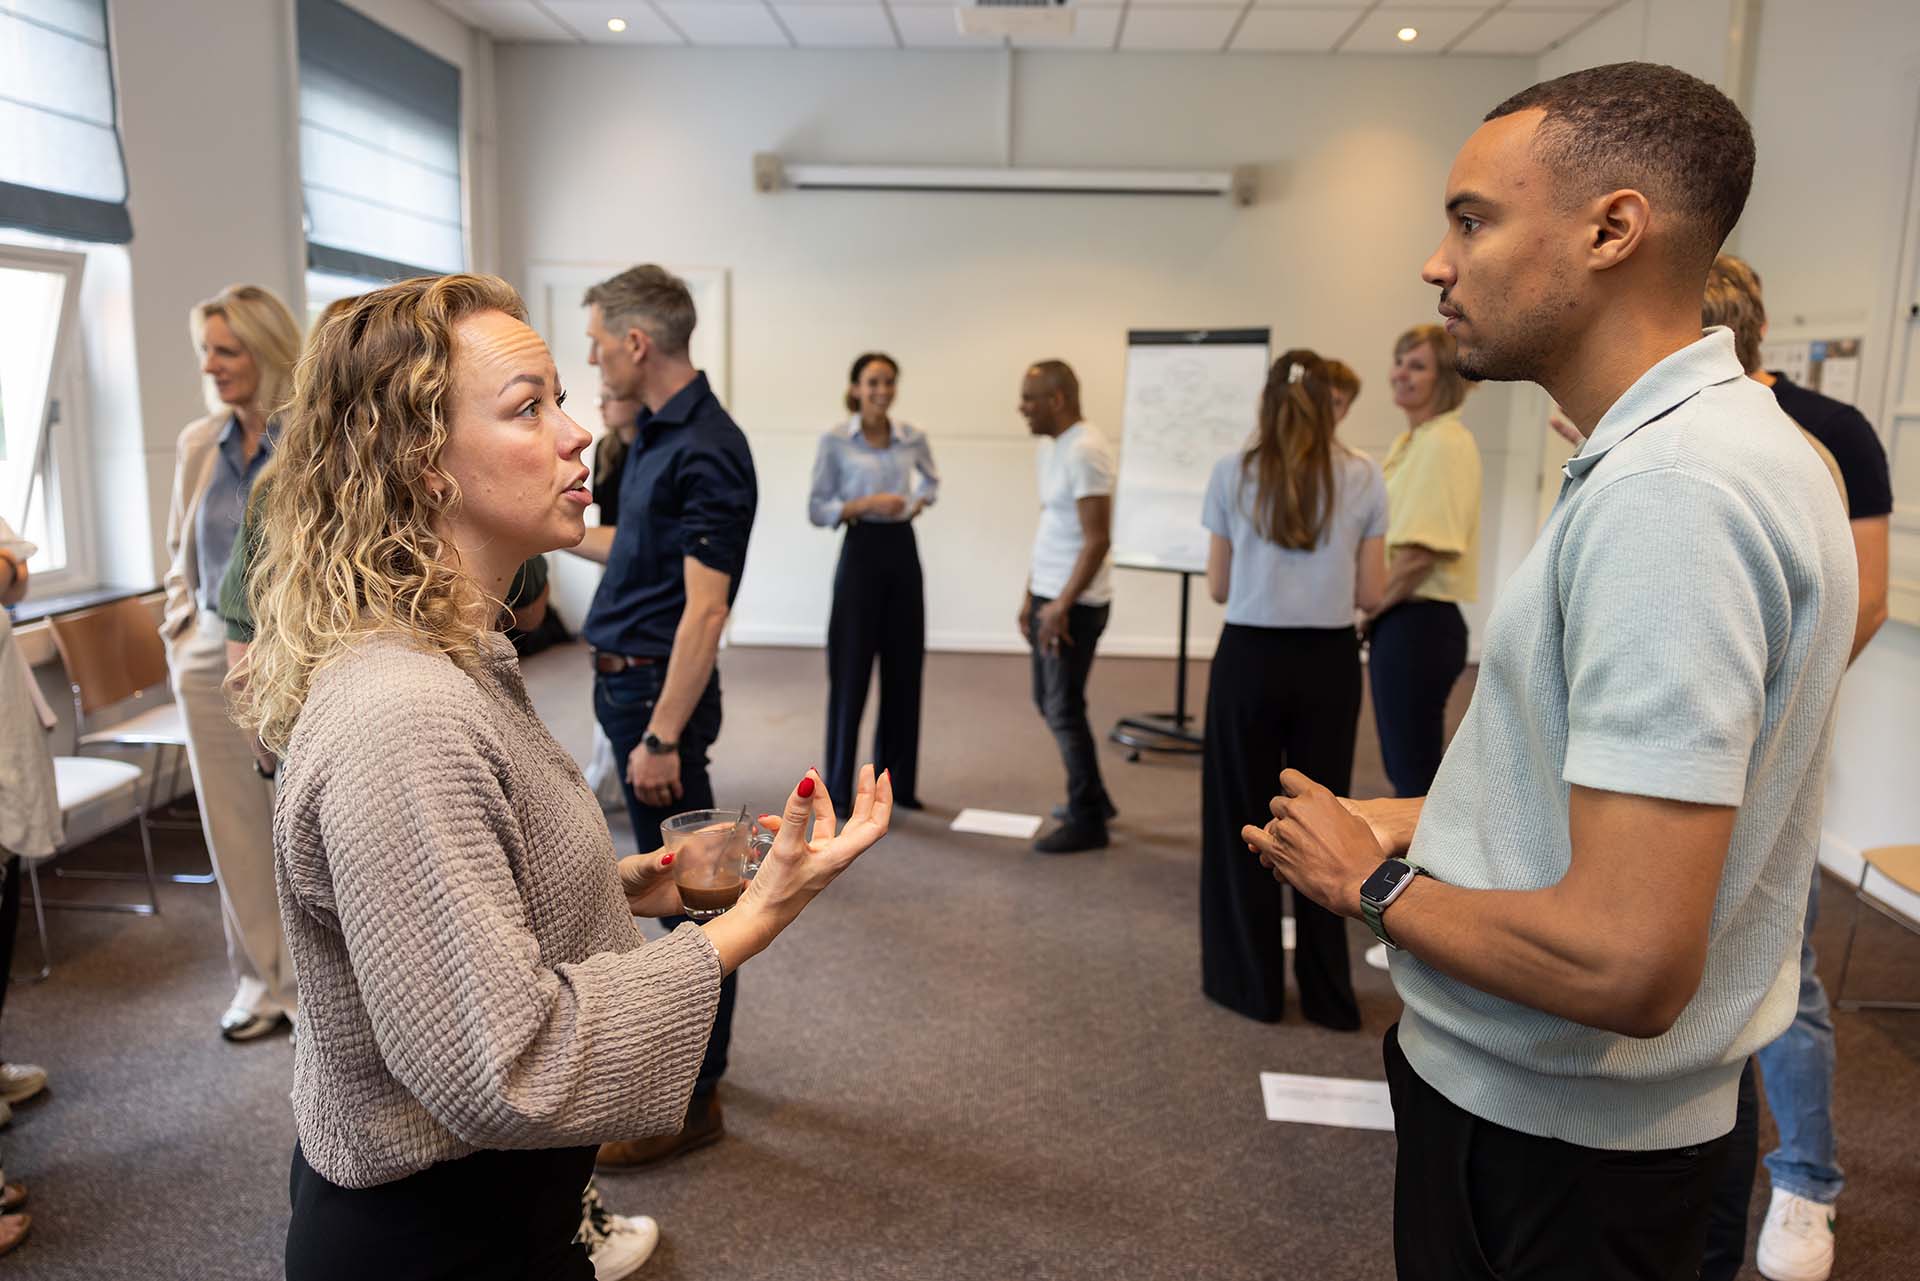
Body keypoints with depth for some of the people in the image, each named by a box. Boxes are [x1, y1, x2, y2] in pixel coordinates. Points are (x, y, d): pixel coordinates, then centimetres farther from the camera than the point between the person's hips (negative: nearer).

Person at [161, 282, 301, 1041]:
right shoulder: (197, 445, 7)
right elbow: (181, 552, 18)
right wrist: (180, 637, 10)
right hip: (213, 660, 5)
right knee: (234, 832, 11)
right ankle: (261, 982, 26)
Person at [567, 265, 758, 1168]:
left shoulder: (705, 452, -20)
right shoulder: (656, 433, 10)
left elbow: (705, 610, -23)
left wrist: (662, 736, -24)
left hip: (661, 687, -10)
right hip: (627, 680, 10)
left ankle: (692, 1099, 13)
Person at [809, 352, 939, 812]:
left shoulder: (914, 439, 5)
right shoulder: (835, 440, -6)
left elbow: (931, 480, 26)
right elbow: (817, 509, -4)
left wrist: (918, 503, 6)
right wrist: (864, 504, -18)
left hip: (903, 551, 4)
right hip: (861, 552, -4)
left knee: (904, 668, 8)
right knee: (851, 670, -2)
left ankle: (896, 780, 21)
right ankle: (839, 785, 10)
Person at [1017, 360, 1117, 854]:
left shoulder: (1084, 450, -19)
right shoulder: (1051, 446, 12)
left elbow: (1097, 540, -22)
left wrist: (1062, 605, -22)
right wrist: (1031, 594, 16)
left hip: (1074, 604, -10)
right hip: (1048, 597, 10)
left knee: (1065, 710, -1)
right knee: (1048, 701, 17)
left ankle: (1086, 821, 13)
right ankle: (1092, 798, 32)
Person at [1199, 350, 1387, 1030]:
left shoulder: (1231, 474, -3)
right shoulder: (1363, 478, -1)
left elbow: (1219, 588, 0)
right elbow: (1370, 592, 0)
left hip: (1250, 660, -1)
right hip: (1329, 663, 2)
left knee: (1242, 821, 12)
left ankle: (1253, 983, 22)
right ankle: (1328, 994, 22)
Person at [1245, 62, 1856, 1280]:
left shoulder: (1668, 492, -29)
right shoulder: (1701, 441, 4)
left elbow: (1625, 962, -32)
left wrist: (1374, 882, -16)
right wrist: (1417, 821, 7)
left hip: (1550, 1133, -9)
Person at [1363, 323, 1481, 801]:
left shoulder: (1444, 443, -14)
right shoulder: (1410, 442, 17)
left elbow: (1421, 551, -20)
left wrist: (1367, 608, -10)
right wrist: (1374, 614, 9)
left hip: (1419, 625, -10)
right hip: (1401, 623, 10)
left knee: (1415, 774, -2)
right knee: (1404, 768, 16)